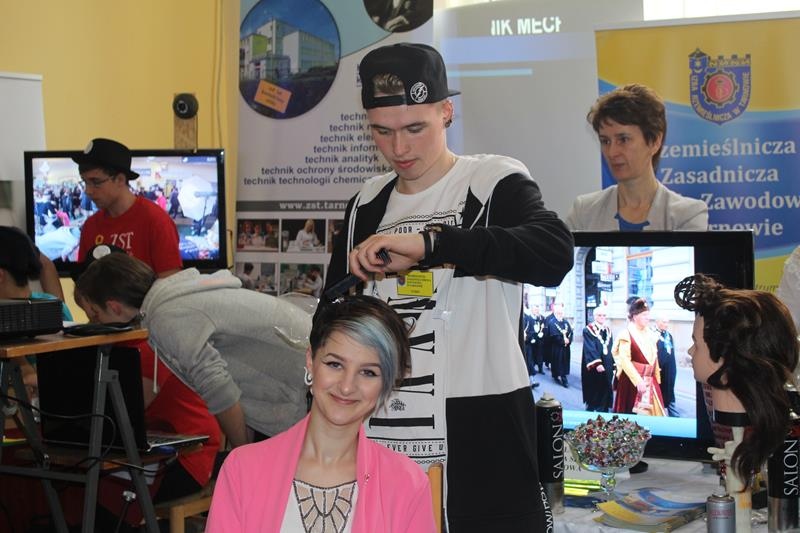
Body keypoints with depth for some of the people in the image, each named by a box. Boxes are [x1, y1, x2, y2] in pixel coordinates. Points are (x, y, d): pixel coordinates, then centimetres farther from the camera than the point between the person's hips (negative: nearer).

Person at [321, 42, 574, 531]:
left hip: (481, 440, -4)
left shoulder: (494, 183, -4)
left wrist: (427, 242, -31)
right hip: (383, 439, 5)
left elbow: (555, 253, -24)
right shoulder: (368, 203, 13)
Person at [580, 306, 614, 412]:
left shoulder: (608, 331, 13)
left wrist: (613, 366, 5)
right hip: (593, 369, -6)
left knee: (605, 394, 6)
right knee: (594, 394, 1)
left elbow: (611, 349, 13)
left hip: (607, 368, 6)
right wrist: (597, 364, -27)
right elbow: (590, 349, -17)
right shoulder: (588, 330, -7)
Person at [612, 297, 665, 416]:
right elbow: (624, 361, -18)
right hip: (632, 382, -6)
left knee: (651, 413, 6)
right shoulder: (626, 334, -11)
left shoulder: (650, 335, 10)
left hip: (650, 382, 7)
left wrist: (657, 380, 13)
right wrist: (638, 381, -22)